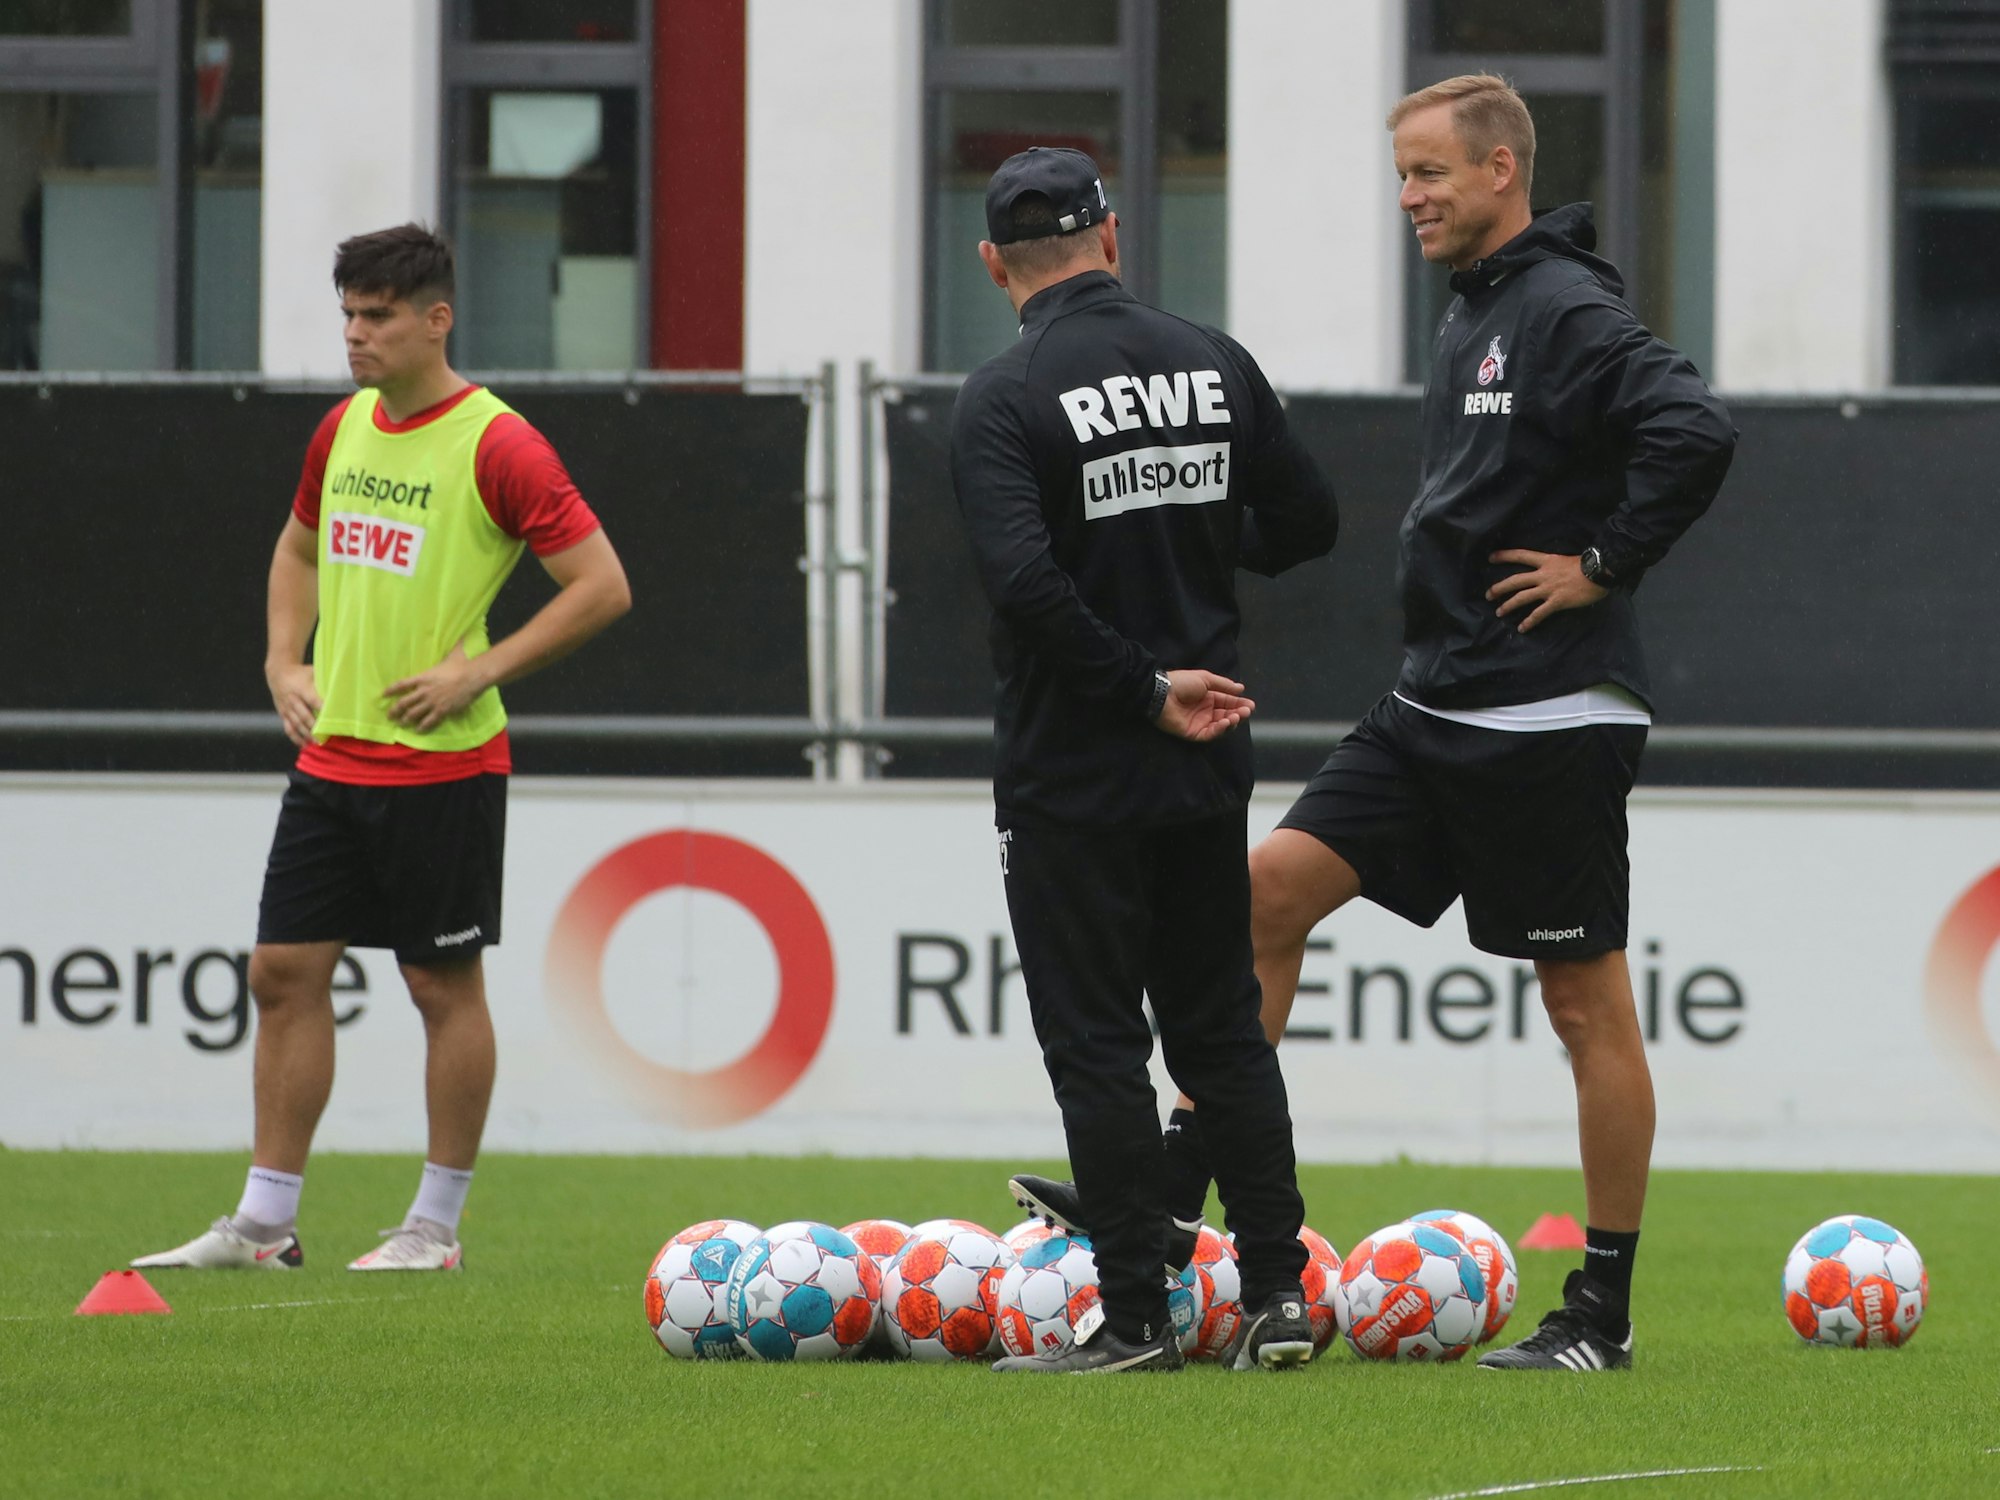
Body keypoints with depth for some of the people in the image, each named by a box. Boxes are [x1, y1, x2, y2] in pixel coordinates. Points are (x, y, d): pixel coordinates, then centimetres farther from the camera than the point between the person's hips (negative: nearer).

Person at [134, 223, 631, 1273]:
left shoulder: (496, 446, -12)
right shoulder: (344, 429, 10)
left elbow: (603, 586, -12)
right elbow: (300, 548, 28)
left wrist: (481, 670, -15)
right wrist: (284, 662, 12)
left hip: (443, 763, -7)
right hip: (332, 752, 7)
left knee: (444, 986, 1)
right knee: (284, 971, 5)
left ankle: (436, 1227, 9)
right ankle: (263, 1224, 10)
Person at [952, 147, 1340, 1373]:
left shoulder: (1004, 400, -13)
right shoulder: (1216, 365, 2)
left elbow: (1024, 580, -25)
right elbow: (1306, 525, 9)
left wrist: (1145, 687, -17)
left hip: (1073, 775, -5)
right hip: (1210, 768, 5)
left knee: (1096, 1044, 1)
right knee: (1224, 1030, 14)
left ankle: (1136, 1317, 1)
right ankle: (1280, 1294, 11)